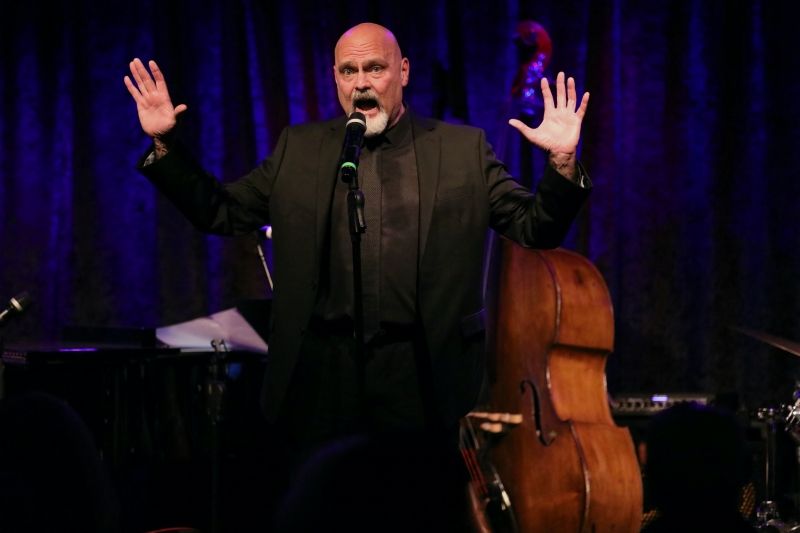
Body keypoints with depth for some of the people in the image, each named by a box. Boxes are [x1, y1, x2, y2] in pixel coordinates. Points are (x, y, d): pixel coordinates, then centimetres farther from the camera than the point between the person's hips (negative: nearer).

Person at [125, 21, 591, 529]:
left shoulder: (464, 149, 5)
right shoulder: (299, 149, 10)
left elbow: (536, 227, 3)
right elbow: (220, 212, 12)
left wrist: (562, 164, -15)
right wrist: (165, 145, 1)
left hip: (421, 378, -1)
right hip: (322, 377, 1)